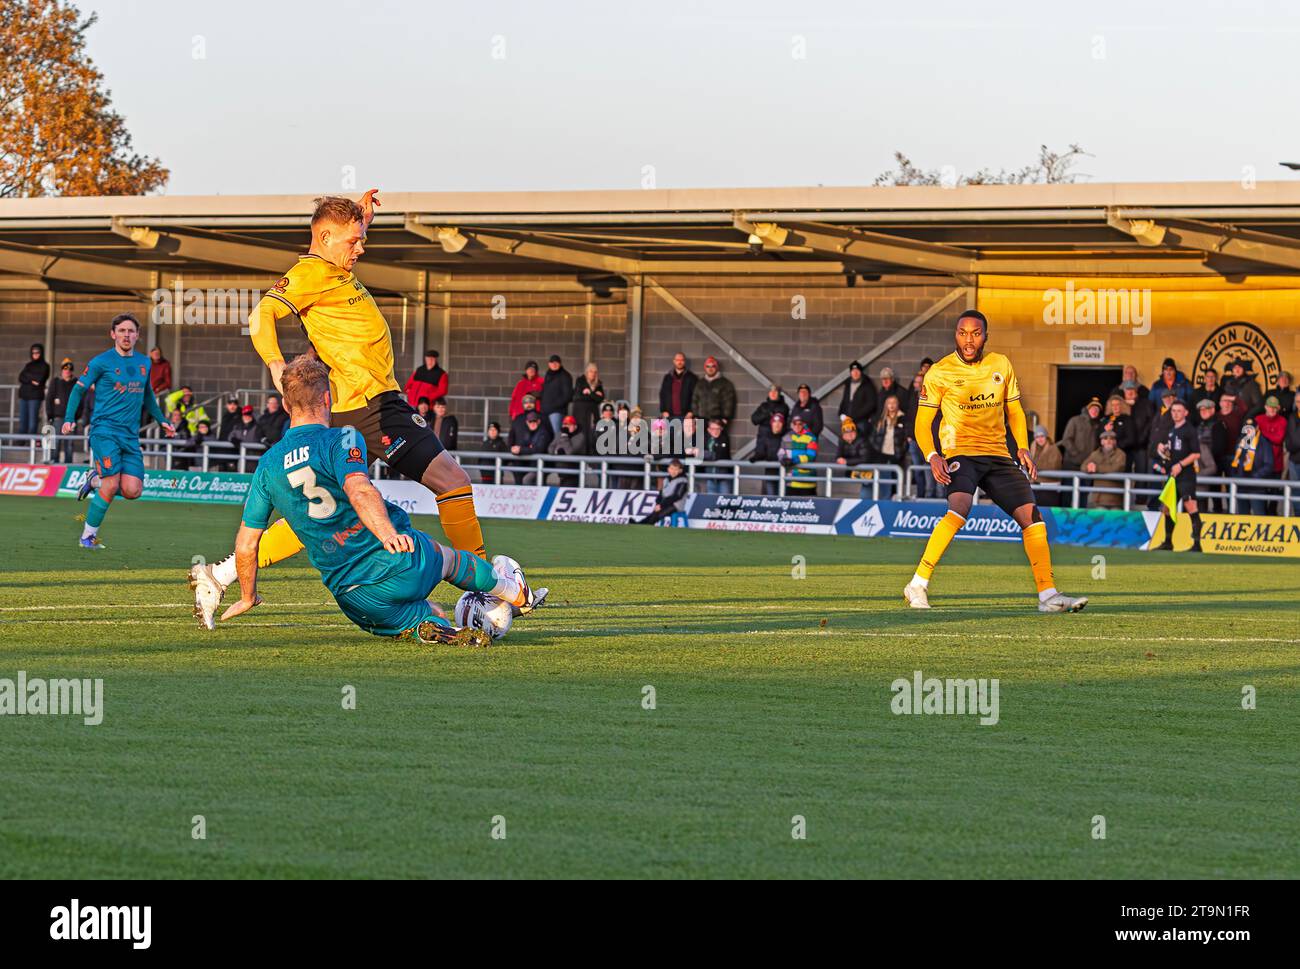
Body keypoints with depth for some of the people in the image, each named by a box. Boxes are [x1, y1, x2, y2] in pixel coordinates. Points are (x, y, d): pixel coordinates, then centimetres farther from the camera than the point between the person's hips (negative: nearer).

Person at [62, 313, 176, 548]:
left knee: (132, 491, -9)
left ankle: (96, 480, 21)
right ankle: (88, 536, 0)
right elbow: (78, 389, 2)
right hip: (105, 430, -5)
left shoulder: (144, 362, 13)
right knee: (111, 485, -17)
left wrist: (162, 420, 24)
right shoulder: (101, 362, -2)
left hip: (131, 436, 5)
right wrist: (69, 419, -10)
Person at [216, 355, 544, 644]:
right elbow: (359, 490, -28)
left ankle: (428, 625, -10)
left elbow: (246, 543, 9)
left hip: (351, 596, 2)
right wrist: (388, 533, -42)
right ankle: (518, 594, 53)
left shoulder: (268, 466, 6)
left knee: (424, 615, 26)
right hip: (402, 564, -2)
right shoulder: (342, 439, -7)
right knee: (448, 557, 31)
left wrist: (247, 597, 23)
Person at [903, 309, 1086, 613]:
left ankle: (1048, 595, 4)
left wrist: (1023, 447, 5)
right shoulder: (939, 373, -2)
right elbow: (922, 422, 1)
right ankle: (917, 586, -26)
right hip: (960, 453, -5)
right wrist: (932, 456, -16)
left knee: (1032, 516, -4)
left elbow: (1014, 411, 20)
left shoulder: (1001, 365, 9)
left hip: (998, 455, 5)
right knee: (960, 507, -31)